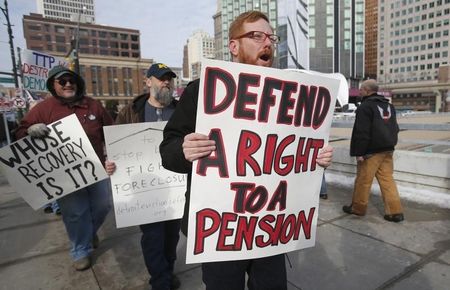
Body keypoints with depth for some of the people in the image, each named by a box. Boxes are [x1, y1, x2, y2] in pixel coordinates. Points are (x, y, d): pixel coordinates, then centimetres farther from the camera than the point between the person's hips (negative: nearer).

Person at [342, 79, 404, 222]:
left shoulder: (365, 107, -13)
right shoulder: (388, 105, 16)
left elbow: (362, 132, -19)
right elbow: (395, 128, 21)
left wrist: (359, 152, -16)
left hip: (371, 151, -8)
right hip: (387, 150, 9)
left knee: (363, 181, 3)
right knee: (387, 180, 10)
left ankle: (358, 208, 15)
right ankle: (395, 211, 8)